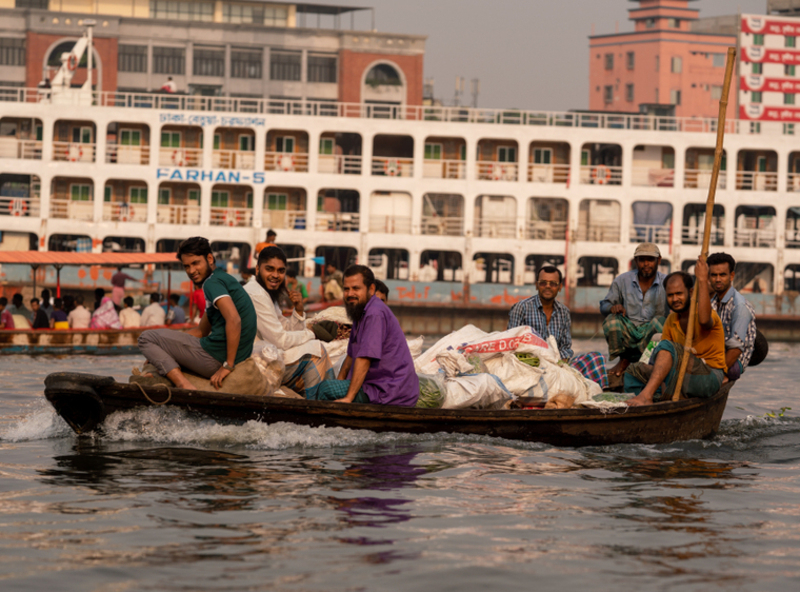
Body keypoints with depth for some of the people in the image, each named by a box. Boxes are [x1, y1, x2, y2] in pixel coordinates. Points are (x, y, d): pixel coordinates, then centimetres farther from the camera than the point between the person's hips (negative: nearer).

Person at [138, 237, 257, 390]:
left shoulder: (213, 282, -11)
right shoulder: (224, 279, 22)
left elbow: (234, 319, -27)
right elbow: (202, 331, 29)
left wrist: (228, 365, -24)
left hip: (215, 357, -11)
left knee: (146, 338, -2)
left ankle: (184, 384, -19)